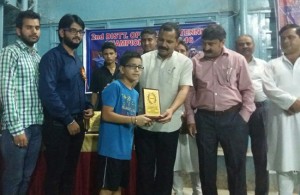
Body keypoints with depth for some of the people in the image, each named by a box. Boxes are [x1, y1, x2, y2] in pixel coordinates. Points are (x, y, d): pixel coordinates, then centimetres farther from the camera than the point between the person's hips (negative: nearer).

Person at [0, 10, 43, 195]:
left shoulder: (38, 57, 15)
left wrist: (43, 122, 8)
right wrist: (17, 128, -18)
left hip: (37, 125, 6)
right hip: (18, 126, -6)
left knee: (27, 175, 14)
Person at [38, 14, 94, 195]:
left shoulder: (78, 60, 14)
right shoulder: (52, 57, -10)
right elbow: (48, 92, -19)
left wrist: (88, 107, 3)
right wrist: (68, 120, -17)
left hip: (77, 123, 8)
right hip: (58, 124, -7)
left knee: (70, 171, 17)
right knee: (55, 173, 3)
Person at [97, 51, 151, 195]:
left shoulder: (135, 93, 12)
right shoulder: (115, 87, -11)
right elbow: (106, 115, -19)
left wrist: (142, 121, -1)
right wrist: (134, 120, -18)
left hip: (125, 148, 8)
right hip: (111, 147, -8)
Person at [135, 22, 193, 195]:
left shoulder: (185, 62, -1)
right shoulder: (144, 59, 2)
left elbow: (184, 90, -10)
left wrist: (171, 110, -28)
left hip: (169, 125, 0)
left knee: (166, 168, 13)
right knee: (144, 167, 10)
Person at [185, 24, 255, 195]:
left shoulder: (238, 59, 0)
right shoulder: (195, 62, 3)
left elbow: (248, 90, 2)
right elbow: (190, 91, 7)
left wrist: (243, 117, -4)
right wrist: (190, 117, 4)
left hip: (233, 118, -1)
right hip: (204, 118, 1)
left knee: (237, 164, 7)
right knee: (207, 165, 11)